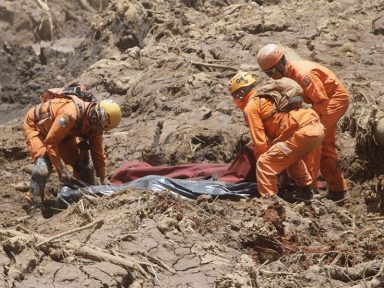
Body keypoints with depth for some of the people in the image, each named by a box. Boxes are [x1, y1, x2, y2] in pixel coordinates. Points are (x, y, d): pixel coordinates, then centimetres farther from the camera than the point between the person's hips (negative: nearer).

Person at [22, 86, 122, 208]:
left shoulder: (94, 122, -15)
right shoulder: (70, 114, -41)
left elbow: (98, 151, -3)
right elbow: (50, 142, -36)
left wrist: (103, 178, -4)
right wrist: (61, 169, -34)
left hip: (61, 133, 7)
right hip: (35, 125, -7)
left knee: (82, 158, 1)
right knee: (44, 160, -28)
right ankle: (34, 202, -25)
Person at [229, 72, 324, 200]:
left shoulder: (250, 107, 2)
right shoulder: (267, 96, 28)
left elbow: (259, 141, -1)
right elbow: (273, 131, 32)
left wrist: (260, 160, 13)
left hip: (304, 132, -9)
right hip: (317, 127, 9)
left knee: (265, 165, -6)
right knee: (291, 156, 36)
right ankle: (305, 190, 44)